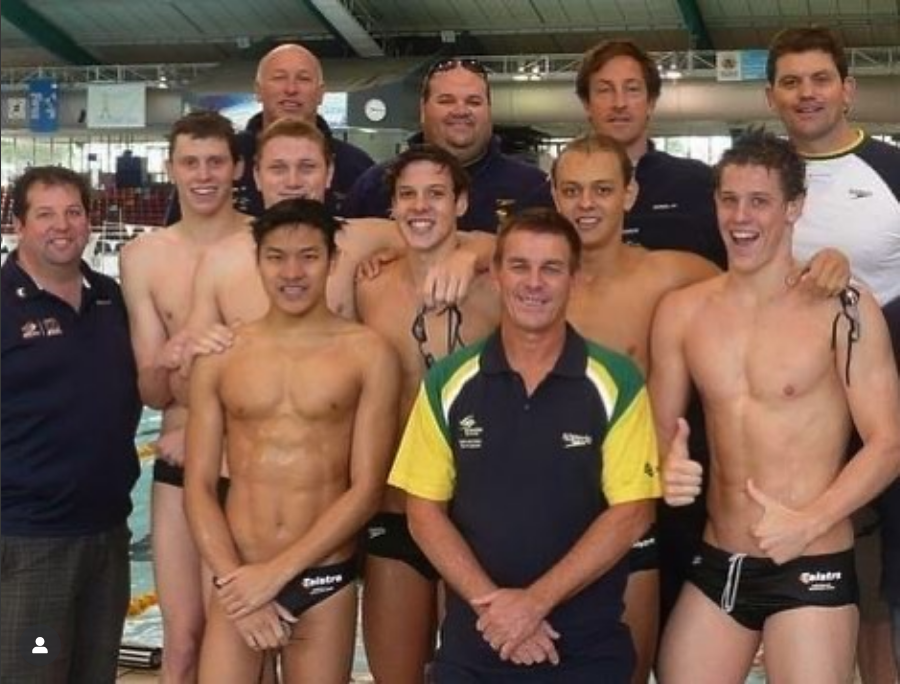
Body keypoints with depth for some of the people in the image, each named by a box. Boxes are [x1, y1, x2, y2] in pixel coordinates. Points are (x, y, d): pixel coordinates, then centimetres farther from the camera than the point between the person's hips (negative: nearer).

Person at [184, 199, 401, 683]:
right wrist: (234, 577, -9)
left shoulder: (368, 354, -3)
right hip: (239, 578, 1)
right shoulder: (219, 356, 3)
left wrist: (277, 572, -11)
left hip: (325, 580, -1)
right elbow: (199, 485, 3)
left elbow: (367, 489, -6)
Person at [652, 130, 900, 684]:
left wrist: (809, 523, -18)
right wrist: (668, 469, -10)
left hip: (812, 567, -4)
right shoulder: (681, 312, 5)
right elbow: (660, 429, 12)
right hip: (716, 564, 4)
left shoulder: (844, 311, -8)